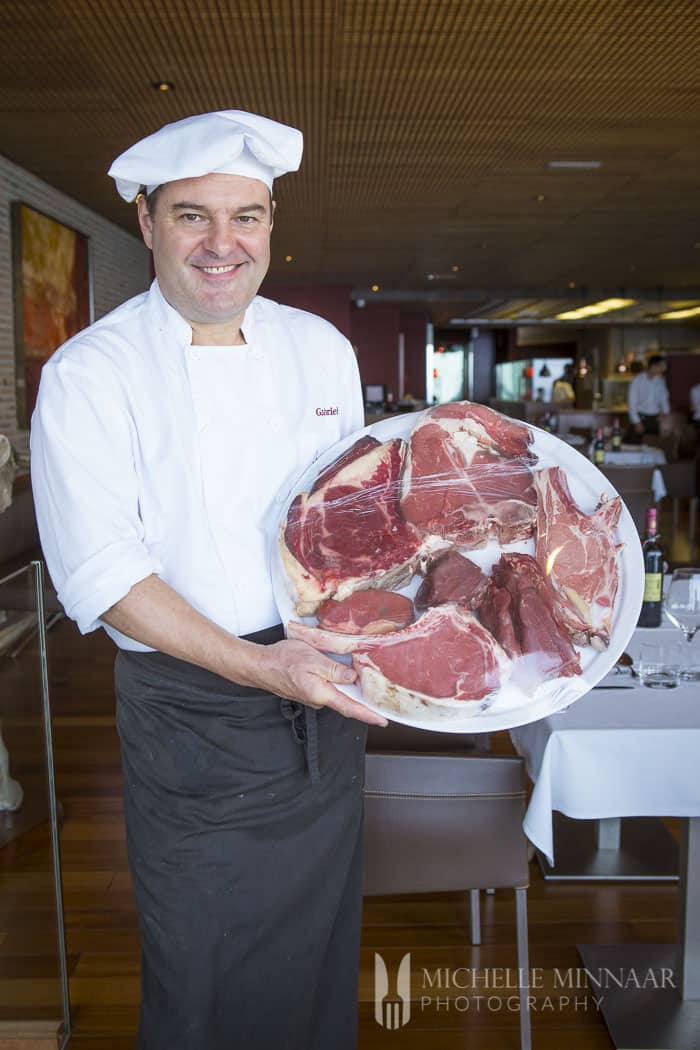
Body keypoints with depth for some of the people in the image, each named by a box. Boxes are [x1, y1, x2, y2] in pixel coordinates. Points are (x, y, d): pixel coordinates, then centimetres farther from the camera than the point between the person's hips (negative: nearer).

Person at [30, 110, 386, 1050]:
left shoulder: (322, 348, 5)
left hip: (326, 705, 5)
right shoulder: (88, 374, -9)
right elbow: (103, 574, -15)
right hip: (192, 717, -4)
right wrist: (258, 665, -25)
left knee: (323, 955, 19)